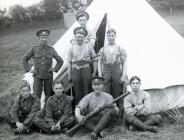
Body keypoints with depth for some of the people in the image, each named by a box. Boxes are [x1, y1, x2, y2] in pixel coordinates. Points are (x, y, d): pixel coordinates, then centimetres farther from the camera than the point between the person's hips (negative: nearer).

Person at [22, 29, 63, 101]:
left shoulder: (51, 49, 2)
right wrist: (28, 69, 3)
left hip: (48, 76, 1)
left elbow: (60, 61, 12)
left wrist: (55, 69, 3)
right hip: (37, 75, -1)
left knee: (48, 94, 8)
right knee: (37, 94, -4)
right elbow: (25, 59, 9)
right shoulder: (34, 49, 0)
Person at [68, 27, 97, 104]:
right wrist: (69, 75, 5)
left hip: (86, 70, -1)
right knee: (77, 93, 6)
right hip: (75, 71, 1)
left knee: (87, 92, 1)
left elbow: (94, 61, 6)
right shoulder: (72, 49, 8)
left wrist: (94, 73, -1)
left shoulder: (89, 47, 5)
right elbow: (69, 63, 10)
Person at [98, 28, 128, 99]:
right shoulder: (102, 50, 12)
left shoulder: (121, 49, 8)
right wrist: (100, 75, -1)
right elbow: (99, 62, 10)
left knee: (116, 94, 3)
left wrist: (124, 75, -6)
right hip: (106, 72, 1)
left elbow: (124, 63, 4)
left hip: (117, 72, 0)